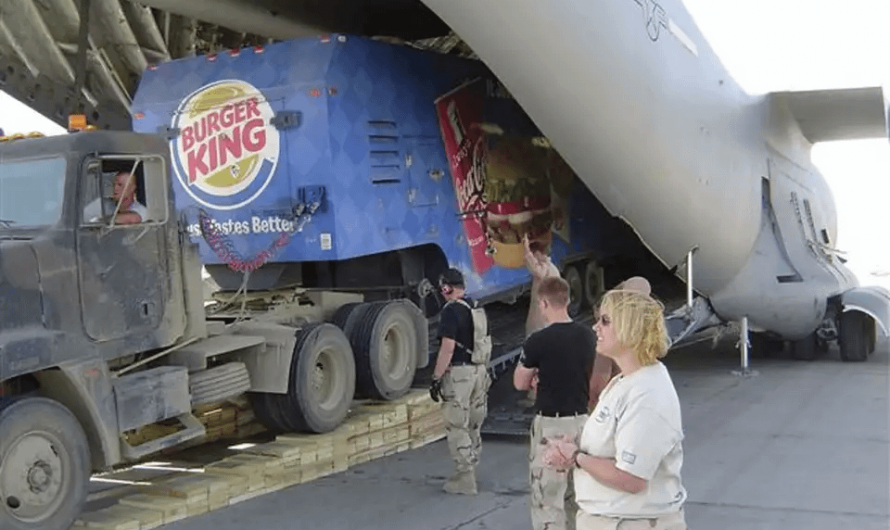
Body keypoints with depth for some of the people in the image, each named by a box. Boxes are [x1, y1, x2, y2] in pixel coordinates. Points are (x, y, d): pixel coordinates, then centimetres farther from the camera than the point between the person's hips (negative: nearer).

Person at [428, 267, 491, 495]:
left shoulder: (451, 311, -15)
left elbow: (448, 348, -20)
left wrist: (436, 378, -15)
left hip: (459, 372, -8)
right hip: (479, 370, 8)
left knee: (457, 427, -1)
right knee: (473, 426, 16)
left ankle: (465, 479, 2)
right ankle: (470, 471, 25)